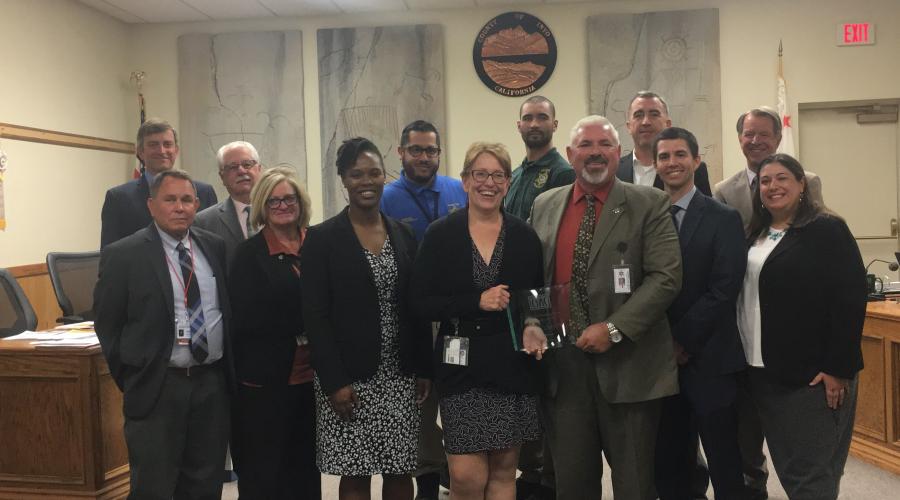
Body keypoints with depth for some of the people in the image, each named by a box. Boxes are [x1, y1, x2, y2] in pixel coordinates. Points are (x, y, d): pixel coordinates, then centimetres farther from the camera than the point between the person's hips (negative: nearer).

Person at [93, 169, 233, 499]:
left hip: (213, 381, 4)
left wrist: (230, 368, 11)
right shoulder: (123, 255, -7)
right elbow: (107, 324, -2)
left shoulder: (215, 247, 5)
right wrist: (130, 380, -1)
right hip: (157, 386, -4)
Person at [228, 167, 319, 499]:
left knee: (306, 464, 14)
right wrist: (298, 325, -13)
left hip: (310, 374, 4)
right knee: (265, 470, 6)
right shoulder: (248, 254, -5)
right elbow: (244, 319, -11)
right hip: (266, 377, -3)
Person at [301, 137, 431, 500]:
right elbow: (315, 316, -8)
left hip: (400, 377, 4)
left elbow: (418, 308, 10)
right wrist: (334, 382, -13)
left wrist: (424, 369, 5)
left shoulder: (404, 235, 8)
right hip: (348, 379, -3)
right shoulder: (322, 238, -4)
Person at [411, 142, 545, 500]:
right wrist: (477, 302, -16)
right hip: (462, 367, -2)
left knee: (503, 471, 11)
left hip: (513, 366, 2)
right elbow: (421, 303, -5)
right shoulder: (440, 235, -1)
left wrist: (535, 330, -8)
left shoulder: (525, 236, 4)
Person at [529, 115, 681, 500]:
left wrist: (613, 328, -18)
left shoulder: (649, 204, -2)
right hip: (560, 364, 3)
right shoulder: (544, 206, 10)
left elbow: (666, 277, -11)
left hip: (628, 363, -3)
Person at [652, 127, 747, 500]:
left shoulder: (723, 218, -2)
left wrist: (684, 342, -12)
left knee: (724, 464, 5)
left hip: (708, 360, -3)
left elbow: (724, 290, -10)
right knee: (668, 462, 10)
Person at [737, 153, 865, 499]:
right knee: (787, 469, 14)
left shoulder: (827, 230, -6)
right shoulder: (756, 236, 14)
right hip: (763, 371, 7)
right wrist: (752, 360, 9)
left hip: (812, 374, -7)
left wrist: (839, 368, -17)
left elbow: (850, 299, -13)